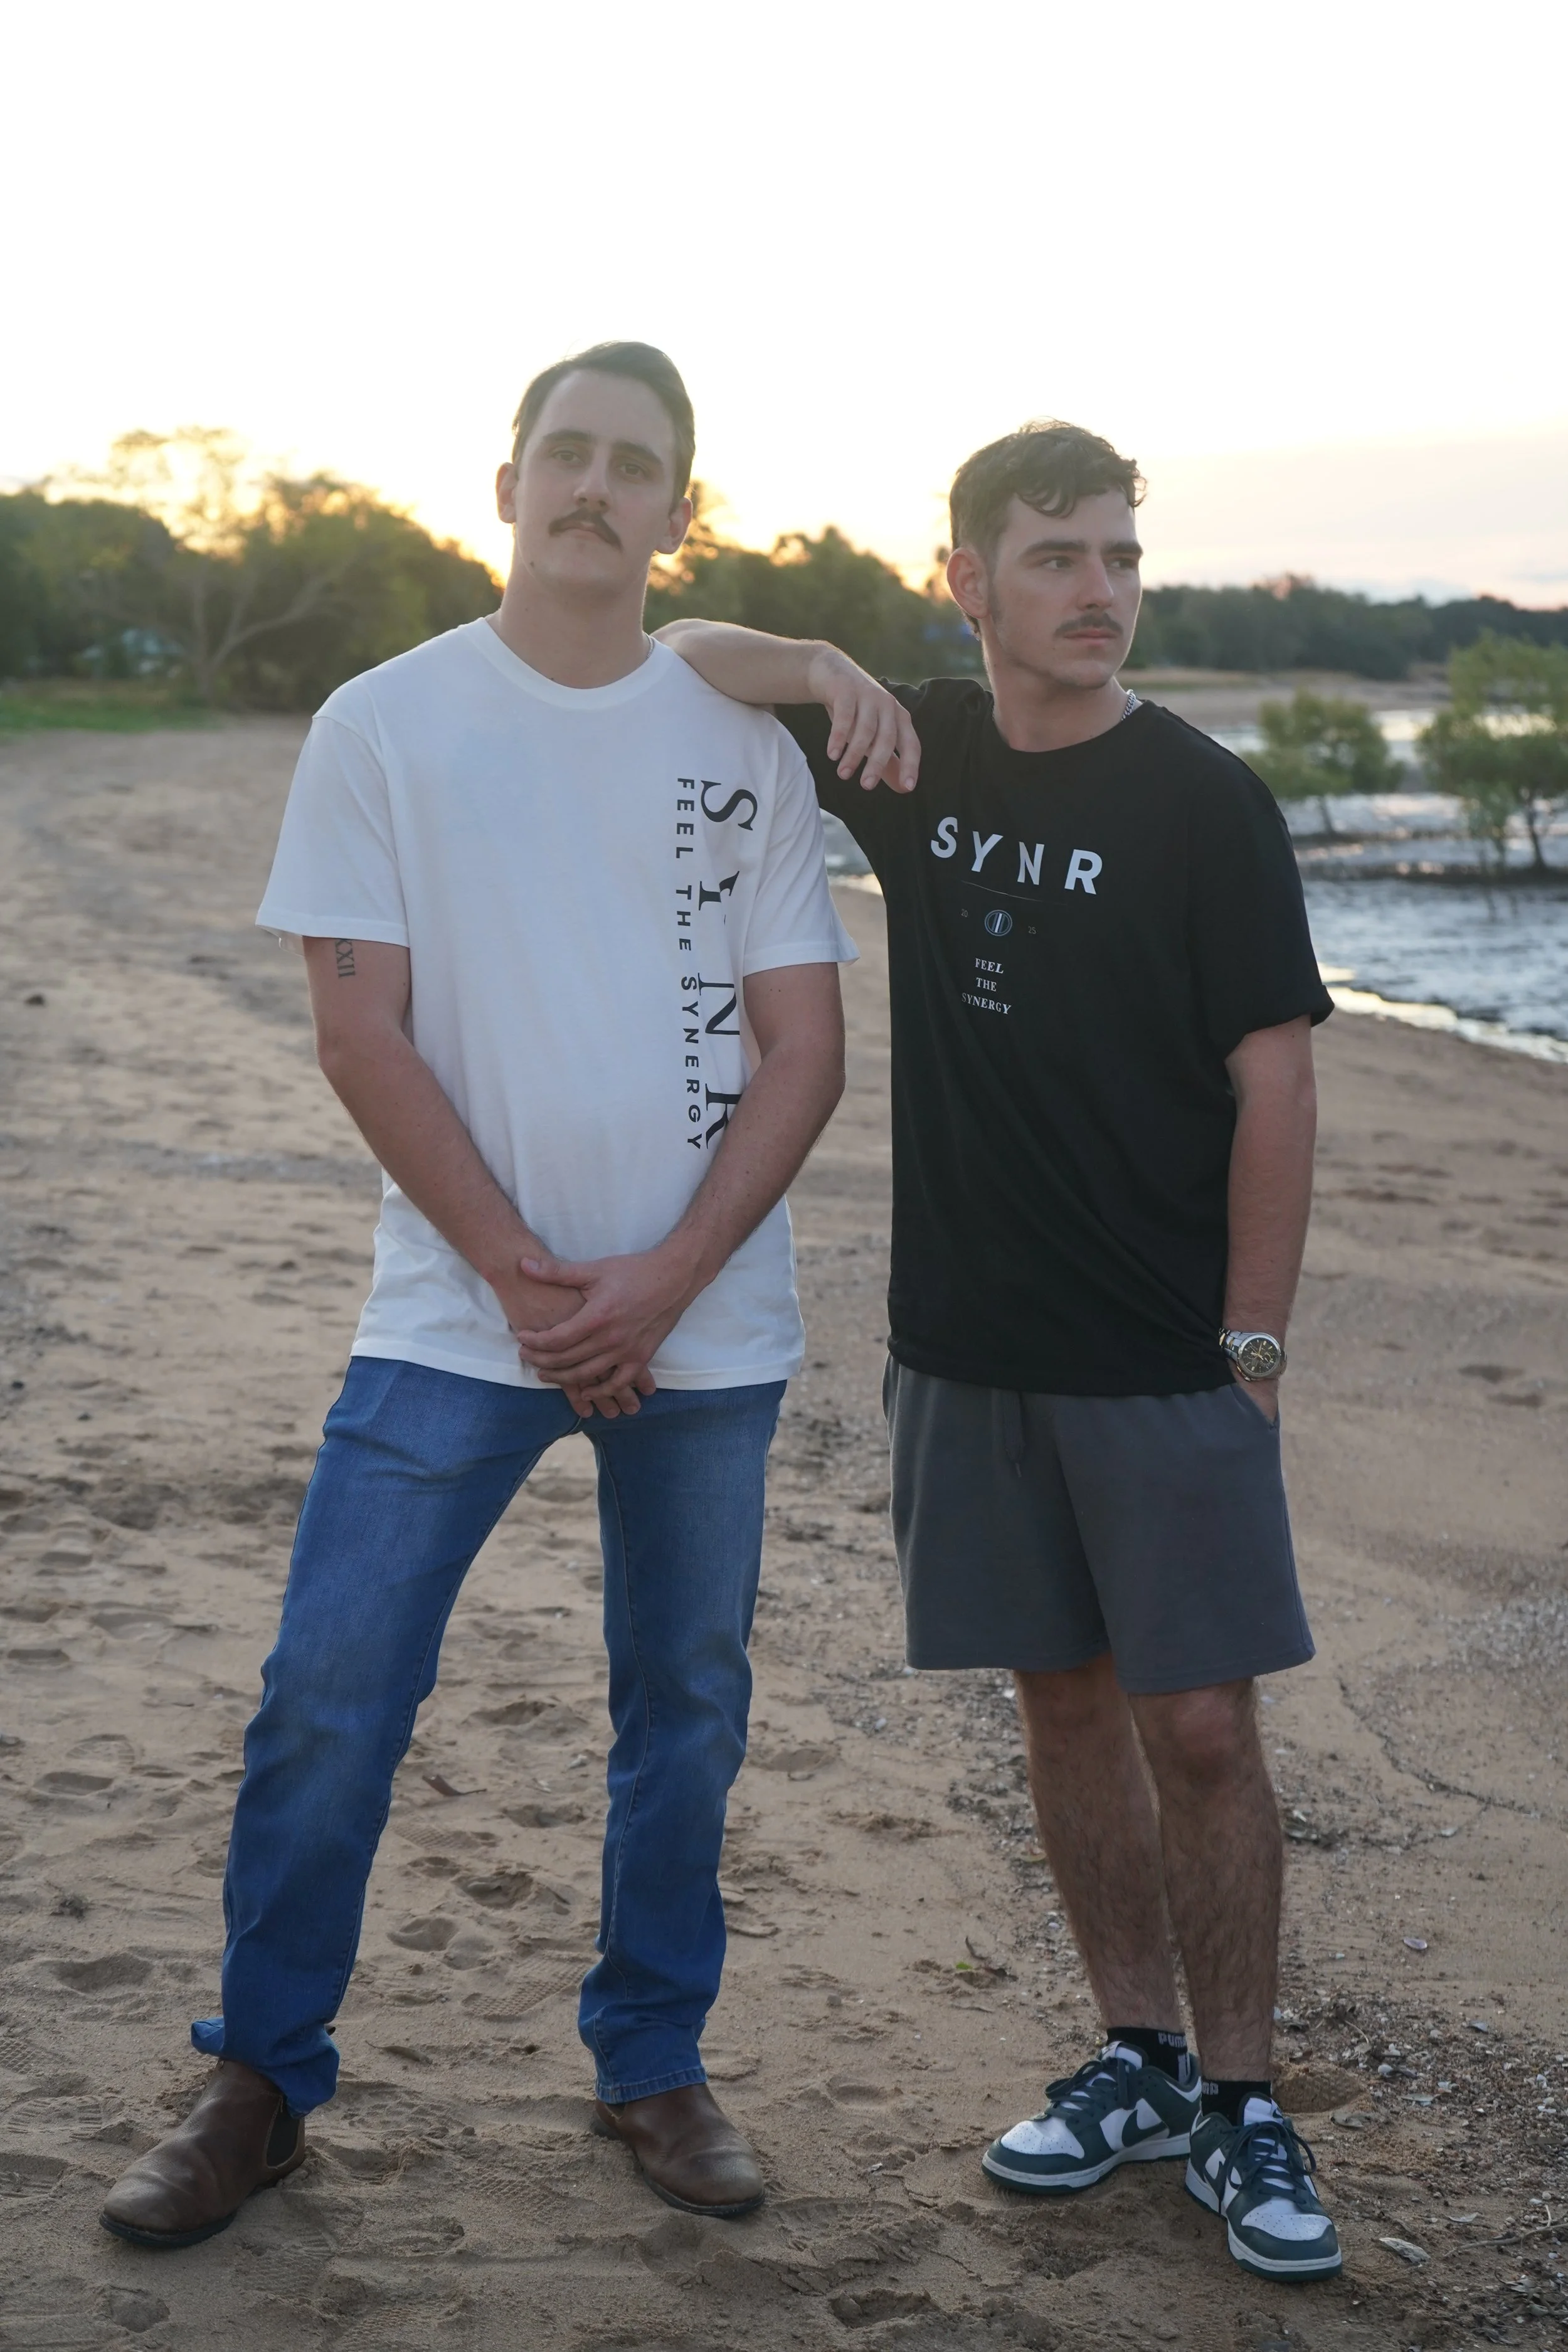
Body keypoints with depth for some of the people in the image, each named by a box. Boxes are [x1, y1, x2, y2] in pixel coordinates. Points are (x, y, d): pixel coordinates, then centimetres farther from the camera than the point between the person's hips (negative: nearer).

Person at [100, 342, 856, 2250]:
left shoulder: (744, 746, 4)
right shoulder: (382, 727, 0)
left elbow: (805, 1049, 1)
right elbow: (362, 1034, -4)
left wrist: (662, 1282, -10)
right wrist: (525, 1278, -11)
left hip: (704, 1321, 2)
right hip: (455, 1313, -1)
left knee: (686, 1707, 10)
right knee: (328, 1698, -3)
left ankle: (652, 2063, 28)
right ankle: (260, 2086, 15)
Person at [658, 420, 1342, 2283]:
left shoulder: (1204, 805, -7)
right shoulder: (921, 754, 6)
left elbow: (1274, 1083, -8)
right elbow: (681, 653, 11)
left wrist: (1251, 1346, -11)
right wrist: (825, 671, -10)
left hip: (1164, 1361, -4)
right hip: (969, 1342, 4)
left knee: (1200, 1727, -2)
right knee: (1066, 1700, 12)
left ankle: (1238, 2107, 14)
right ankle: (1138, 2060, 26)